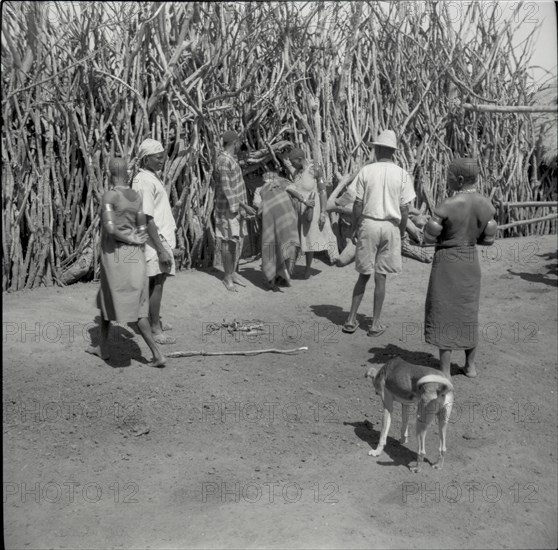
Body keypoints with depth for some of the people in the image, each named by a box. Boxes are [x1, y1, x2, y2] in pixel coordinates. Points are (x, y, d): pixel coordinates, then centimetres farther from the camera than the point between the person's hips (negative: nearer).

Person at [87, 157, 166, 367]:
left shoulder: (109, 196, -14)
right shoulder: (137, 197, 3)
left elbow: (110, 228, -23)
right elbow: (142, 230, 2)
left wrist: (129, 239, -9)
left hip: (115, 255, -6)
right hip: (134, 255, 6)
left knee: (133, 308, 2)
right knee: (105, 297, 20)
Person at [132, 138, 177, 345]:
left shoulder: (152, 177, 12)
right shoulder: (144, 181, -19)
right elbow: (147, 219, -22)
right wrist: (161, 249, -23)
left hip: (161, 237, 10)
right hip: (154, 239, -10)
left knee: (156, 282, 18)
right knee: (157, 283, -3)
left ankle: (155, 322, 30)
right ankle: (155, 330, 6)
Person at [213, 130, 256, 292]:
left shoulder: (231, 159, 12)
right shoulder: (223, 161, -19)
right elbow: (226, 189, -23)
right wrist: (243, 206, -24)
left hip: (238, 206, 10)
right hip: (229, 207, -10)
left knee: (238, 240, 12)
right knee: (229, 241, -3)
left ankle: (233, 273, 21)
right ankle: (227, 277, 6)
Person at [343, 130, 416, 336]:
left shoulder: (366, 171, -2)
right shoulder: (402, 174, -1)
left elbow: (358, 204, -3)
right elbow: (404, 209, -1)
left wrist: (354, 228, 6)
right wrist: (401, 233, 10)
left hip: (368, 224, 0)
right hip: (390, 226, 0)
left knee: (363, 275, 11)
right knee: (380, 276, 7)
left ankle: (351, 319, 14)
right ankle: (376, 324, 14)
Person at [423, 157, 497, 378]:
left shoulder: (446, 206, -21)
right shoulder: (486, 205, -4)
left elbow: (429, 237, -14)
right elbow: (488, 238, 2)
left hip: (447, 262, -6)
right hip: (471, 261, 6)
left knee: (444, 316, 4)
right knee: (468, 313, 19)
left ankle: (444, 372, 8)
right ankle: (470, 365, 30)